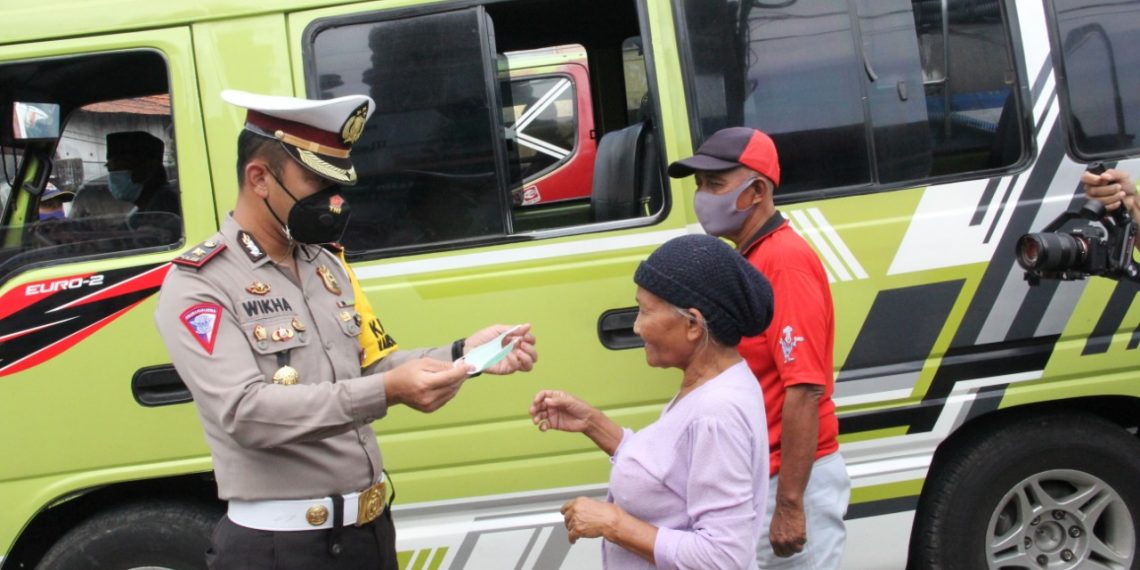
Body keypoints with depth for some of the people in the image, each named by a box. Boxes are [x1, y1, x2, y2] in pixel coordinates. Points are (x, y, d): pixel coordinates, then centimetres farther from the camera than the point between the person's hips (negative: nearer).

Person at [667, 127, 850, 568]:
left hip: (792, 481, -9)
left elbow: (805, 389, -23)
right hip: (760, 477, 9)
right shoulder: (747, 261, 13)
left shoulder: (785, 262, -17)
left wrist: (789, 503, -24)